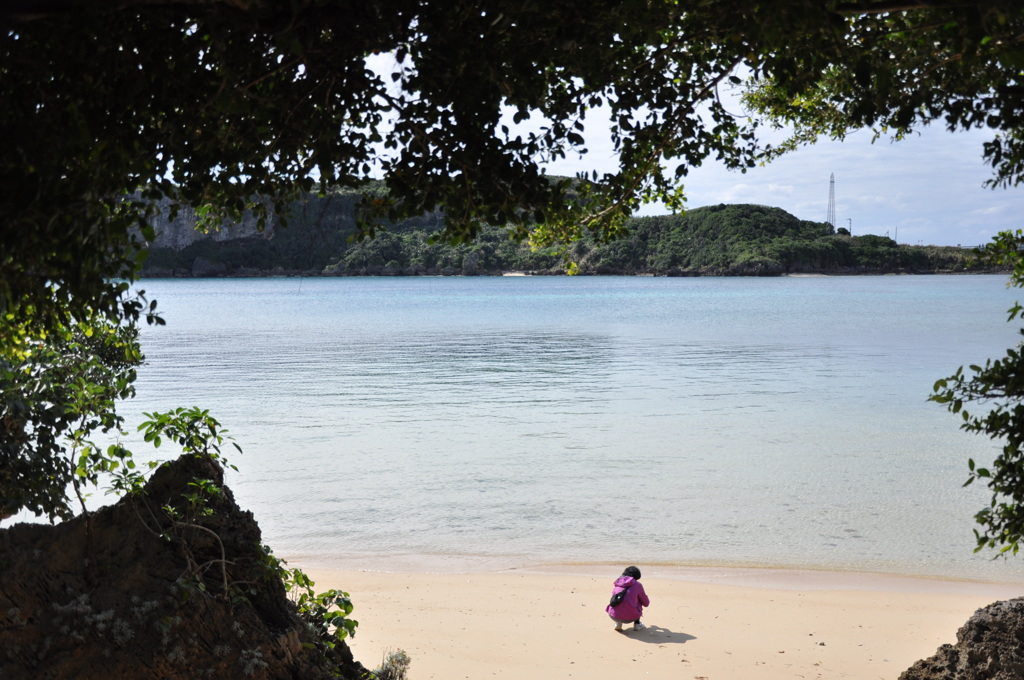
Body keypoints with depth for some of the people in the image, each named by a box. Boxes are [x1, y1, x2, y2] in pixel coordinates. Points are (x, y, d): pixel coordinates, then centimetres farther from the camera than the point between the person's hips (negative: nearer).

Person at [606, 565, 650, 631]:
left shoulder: (616, 584, 15)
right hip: (629, 618, -2)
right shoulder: (637, 585, 4)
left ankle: (618, 623, 17)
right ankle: (637, 624, 19)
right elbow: (646, 603, 17)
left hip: (614, 616, 3)